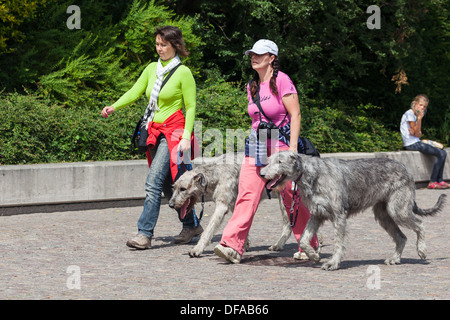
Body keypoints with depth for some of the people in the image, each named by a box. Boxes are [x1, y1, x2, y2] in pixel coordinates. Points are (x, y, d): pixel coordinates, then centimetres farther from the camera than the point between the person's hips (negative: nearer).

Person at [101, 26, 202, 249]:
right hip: (155, 132, 7)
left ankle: (144, 234, -16)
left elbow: (191, 107, -6)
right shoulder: (152, 69, 12)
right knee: (168, 185, 10)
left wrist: (186, 137, -14)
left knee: (153, 182, -15)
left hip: (173, 132, -7)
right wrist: (114, 107, -14)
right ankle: (191, 225, 24)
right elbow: (135, 91, 3)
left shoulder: (183, 73, -6)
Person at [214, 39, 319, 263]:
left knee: (292, 199, 2)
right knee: (247, 195, -9)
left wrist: (292, 148, -17)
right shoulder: (253, 87, 14)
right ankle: (232, 245, -17)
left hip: (280, 146, -6)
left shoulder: (282, 81, -8)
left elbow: (295, 115, -11)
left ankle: (310, 246, 19)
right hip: (256, 148, 6)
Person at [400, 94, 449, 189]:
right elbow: (416, 133, -13)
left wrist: (415, 132, -15)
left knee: (443, 152, 5)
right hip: (412, 144, -9)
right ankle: (432, 182, -14)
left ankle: (440, 181, 3)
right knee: (440, 154, -15)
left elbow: (419, 135, 8)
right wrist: (419, 118, -16)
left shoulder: (416, 115, 18)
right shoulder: (409, 114, -10)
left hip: (417, 143, 9)